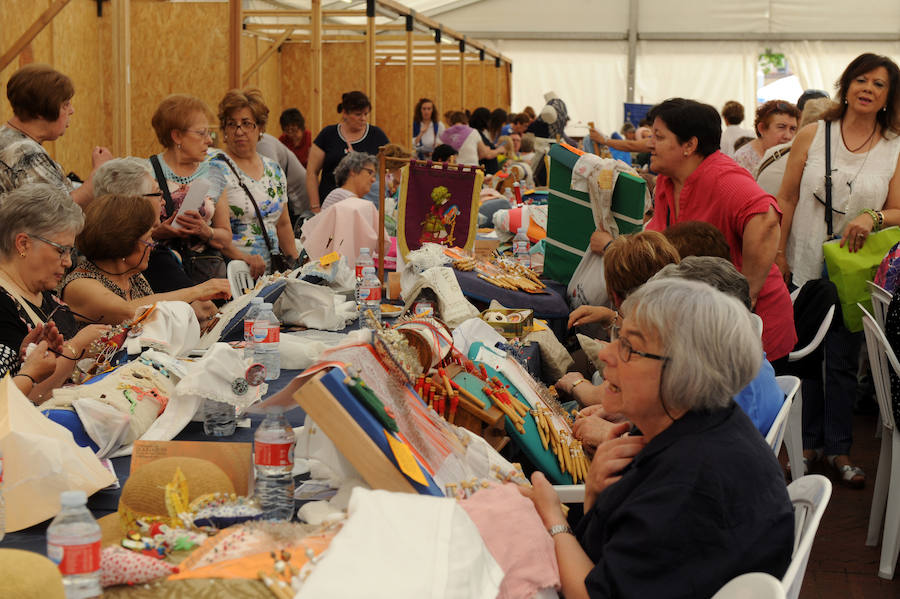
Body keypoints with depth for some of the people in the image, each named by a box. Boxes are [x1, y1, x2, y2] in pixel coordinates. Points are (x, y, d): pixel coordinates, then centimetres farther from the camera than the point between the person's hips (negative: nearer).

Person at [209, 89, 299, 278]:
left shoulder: (274, 169, 17)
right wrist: (243, 258, -30)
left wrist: (296, 263, 13)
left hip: (272, 270, 6)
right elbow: (221, 232, -15)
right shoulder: (217, 170, -4)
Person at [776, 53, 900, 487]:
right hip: (806, 267, 0)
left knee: (843, 361, 8)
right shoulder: (813, 135, -1)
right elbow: (787, 198, 2)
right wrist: (778, 254, -2)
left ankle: (838, 447, 21)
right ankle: (807, 441, 24)